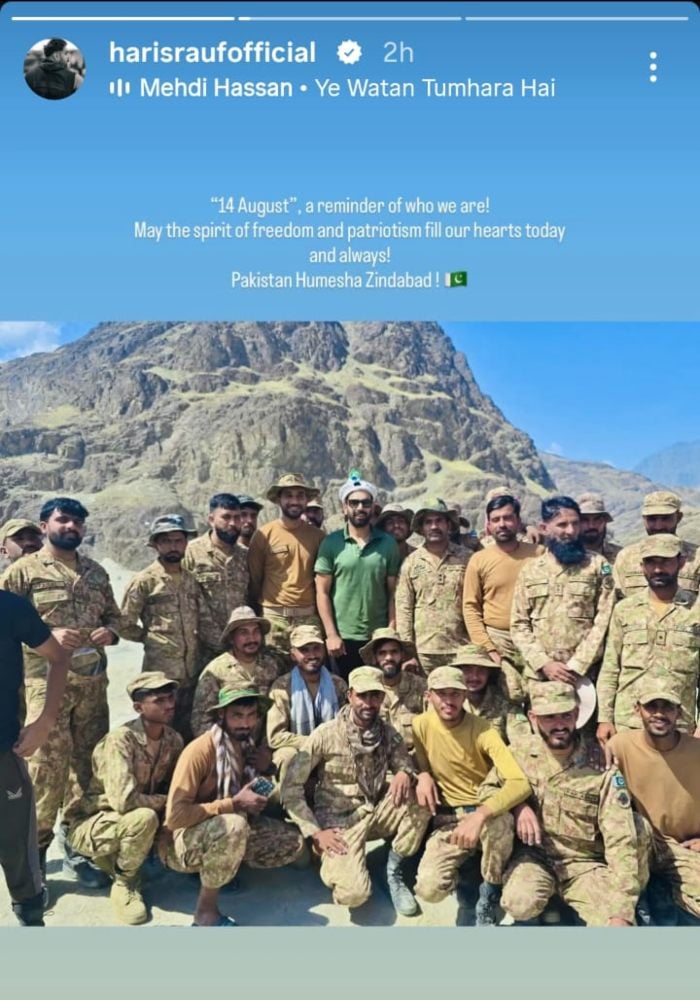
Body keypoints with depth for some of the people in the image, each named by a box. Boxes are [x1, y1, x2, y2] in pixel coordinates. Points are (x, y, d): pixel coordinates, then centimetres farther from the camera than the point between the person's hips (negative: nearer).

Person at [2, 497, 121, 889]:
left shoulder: (96, 572, 13)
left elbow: (114, 615, 19)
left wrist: (109, 632, -4)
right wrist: (48, 635, -18)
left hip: (93, 681, 5)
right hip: (46, 681, -5)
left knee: (88, 764, 10)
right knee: (46, 767, -5)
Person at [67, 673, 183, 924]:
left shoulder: (174, 739, -7)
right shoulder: (121, 739, -27)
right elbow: (124, 800, -35)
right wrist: (164, 801, -19)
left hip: (130, 825, 7)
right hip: (91, 825, -7)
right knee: (144, 818, -34)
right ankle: (124, 884, -5)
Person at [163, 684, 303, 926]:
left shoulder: (247, 747, -1)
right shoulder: (200, 751, -24)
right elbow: (175, 816, -29)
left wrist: (259, 794, -7)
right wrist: (234, 804, -27)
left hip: (225, 836, 8)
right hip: (183, 842, -7)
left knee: (292, 843, -5)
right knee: (234, 825, -37)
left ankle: (219, 869, 6)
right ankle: (206, 909, -17)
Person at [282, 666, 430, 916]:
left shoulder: (389, 735, 2)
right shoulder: (326, 734, -11)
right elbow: (291, 787, -11)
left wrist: (405, 774, -26)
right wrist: (315, 832, -16)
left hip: (376, 815, 4)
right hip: (337, 821, -4)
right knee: (354, 893, -28)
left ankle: (394, 871, -3)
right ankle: (334, 863, 9)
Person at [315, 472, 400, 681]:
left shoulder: (388, 543, 4)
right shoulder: (331, 543, -1)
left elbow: (392, 593, 4)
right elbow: (322, 592, -2)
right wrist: (331, 634, -7)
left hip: (379, 638, 1)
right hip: (343, 638, -1)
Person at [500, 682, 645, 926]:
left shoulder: (602, 768, -13)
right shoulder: (519, 755, -5)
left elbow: (621, 840, -14)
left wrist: (622, 911, -22)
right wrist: (517, 805, -15)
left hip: (585, 863, 0)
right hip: (535, 854, 1)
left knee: (614, 923, -25)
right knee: (520, 904, -29)